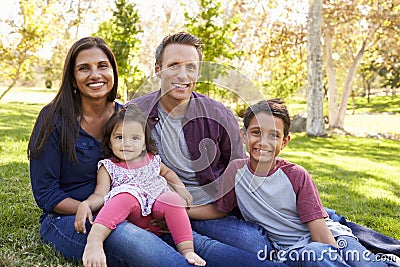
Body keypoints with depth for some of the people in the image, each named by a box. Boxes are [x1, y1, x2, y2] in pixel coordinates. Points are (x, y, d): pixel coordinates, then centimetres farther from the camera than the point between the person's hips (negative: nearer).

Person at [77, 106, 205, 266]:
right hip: (133, 215, -3)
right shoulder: (108, 167, 5)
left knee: (172, 198, -28)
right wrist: (85, 204, -26)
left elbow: (166, 172, 35)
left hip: (158, 209, 4)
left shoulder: (152, 159, 16)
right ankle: (93, 240, -47)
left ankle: (187, 250, -27)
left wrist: (180, 188, 17)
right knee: (128, 193, -35)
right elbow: (100, 195, -4)